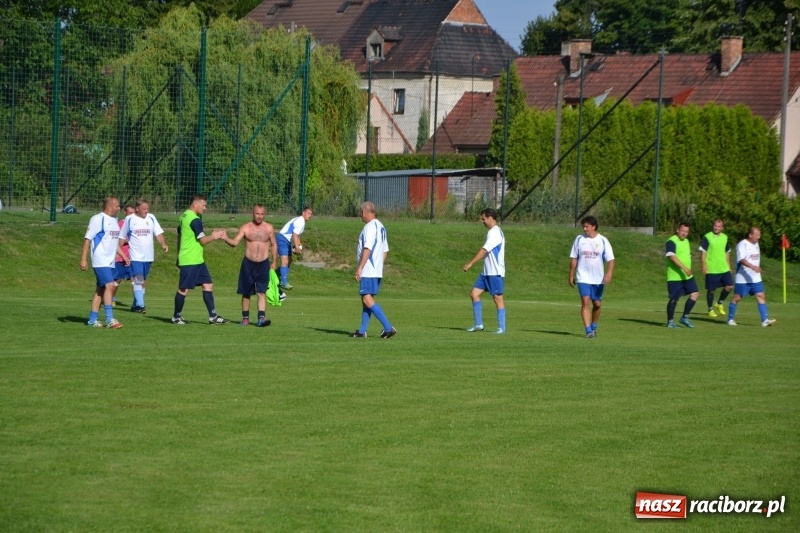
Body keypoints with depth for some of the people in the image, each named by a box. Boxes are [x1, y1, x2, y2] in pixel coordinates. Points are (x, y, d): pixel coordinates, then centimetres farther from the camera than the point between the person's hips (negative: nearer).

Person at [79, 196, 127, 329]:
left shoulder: (114, 220, 16)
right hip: (100, 261, -9)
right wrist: (83, 259, -15)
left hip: (110, 262, 9)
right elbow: (87, 239, -11)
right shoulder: (98, 219, -10)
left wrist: (123, 256, 19)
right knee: (109, 286, -17)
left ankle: (93, 319, 13)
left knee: (100, 289, 9)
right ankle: (110, 319, -19)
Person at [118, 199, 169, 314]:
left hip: (148, 256, 4)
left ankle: (135, 305, 19)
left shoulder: (151, 218, 6)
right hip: (135, 256, -4)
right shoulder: (129, 219, -2)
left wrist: (163, 244, -15)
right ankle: (140, 305, -19)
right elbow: (122, 237, 5)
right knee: (138, 280, -15)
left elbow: (158, 233, 2)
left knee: (143, 281, 10)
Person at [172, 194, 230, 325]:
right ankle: (176, 317, 10)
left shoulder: (183, 216, 14)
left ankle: (213, 316, 5)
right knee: (184, 289, -1)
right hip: (191, 261, -10)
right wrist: (214, 236, 1)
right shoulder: (195, 220, -16)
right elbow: (203, 240, -16)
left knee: (208, 285, 7)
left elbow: (179, 237, 22)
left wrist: (179, 256, 28)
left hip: (198, 260, 10)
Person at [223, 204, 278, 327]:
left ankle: (262, 318, -18)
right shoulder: (246, 228, -2)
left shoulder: (269, 228, 3)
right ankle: (245, 318, 18)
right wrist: (226, 238, -30)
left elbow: (274, 245, 12)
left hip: (263, 264, 0)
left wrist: (274, 262, 10)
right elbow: (234, 242, -10)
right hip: (248, 263, 0)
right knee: (246, 293, 8)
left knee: (261, 292, -10)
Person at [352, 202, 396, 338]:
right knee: (367, 300, 12)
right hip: (377, 271, 10)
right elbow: (385, 250, 20)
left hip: (368, 271, -10)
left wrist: (359, 268, -21)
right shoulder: (381, 227, 17)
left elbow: (367, 249, -21)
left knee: (367, 300, -12)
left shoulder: (370, 227, -13)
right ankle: (362, 331, 14)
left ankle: (388, 328, -18)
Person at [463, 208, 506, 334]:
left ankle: (501, 327, 2)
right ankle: (478, 324, 7)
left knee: (497, 298, -4)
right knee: (474, 294, 5)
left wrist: (470, 263, -21)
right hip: (487, 272, 10)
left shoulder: (495, 233, -14)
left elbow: (484, 251, -21)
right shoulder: (492, 232, 16)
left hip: (495, 273, -10)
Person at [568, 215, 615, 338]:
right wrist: (571, 276, 6)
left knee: (597, 304, 9)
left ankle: (593, 327, 31)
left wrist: (609, 273, -22)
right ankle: (588, 331, -17)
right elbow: (573, 258, 7)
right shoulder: (579, 239, 2)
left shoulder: (603, 241, -2)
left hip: (598, 279, 1)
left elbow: (610, 259, -6)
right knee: (585, 302, -13)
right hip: (583, 278, -1)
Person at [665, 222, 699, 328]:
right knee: (674, 299, -4)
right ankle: (670, 321, 10)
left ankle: (685, 317, 9)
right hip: (675, 276, -8)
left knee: (695, 293, -2)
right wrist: (684, 268, -33)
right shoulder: (672, 242, -13)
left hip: (687, 276, 8)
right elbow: (672, 257, -26)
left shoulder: (686, 241, 15)